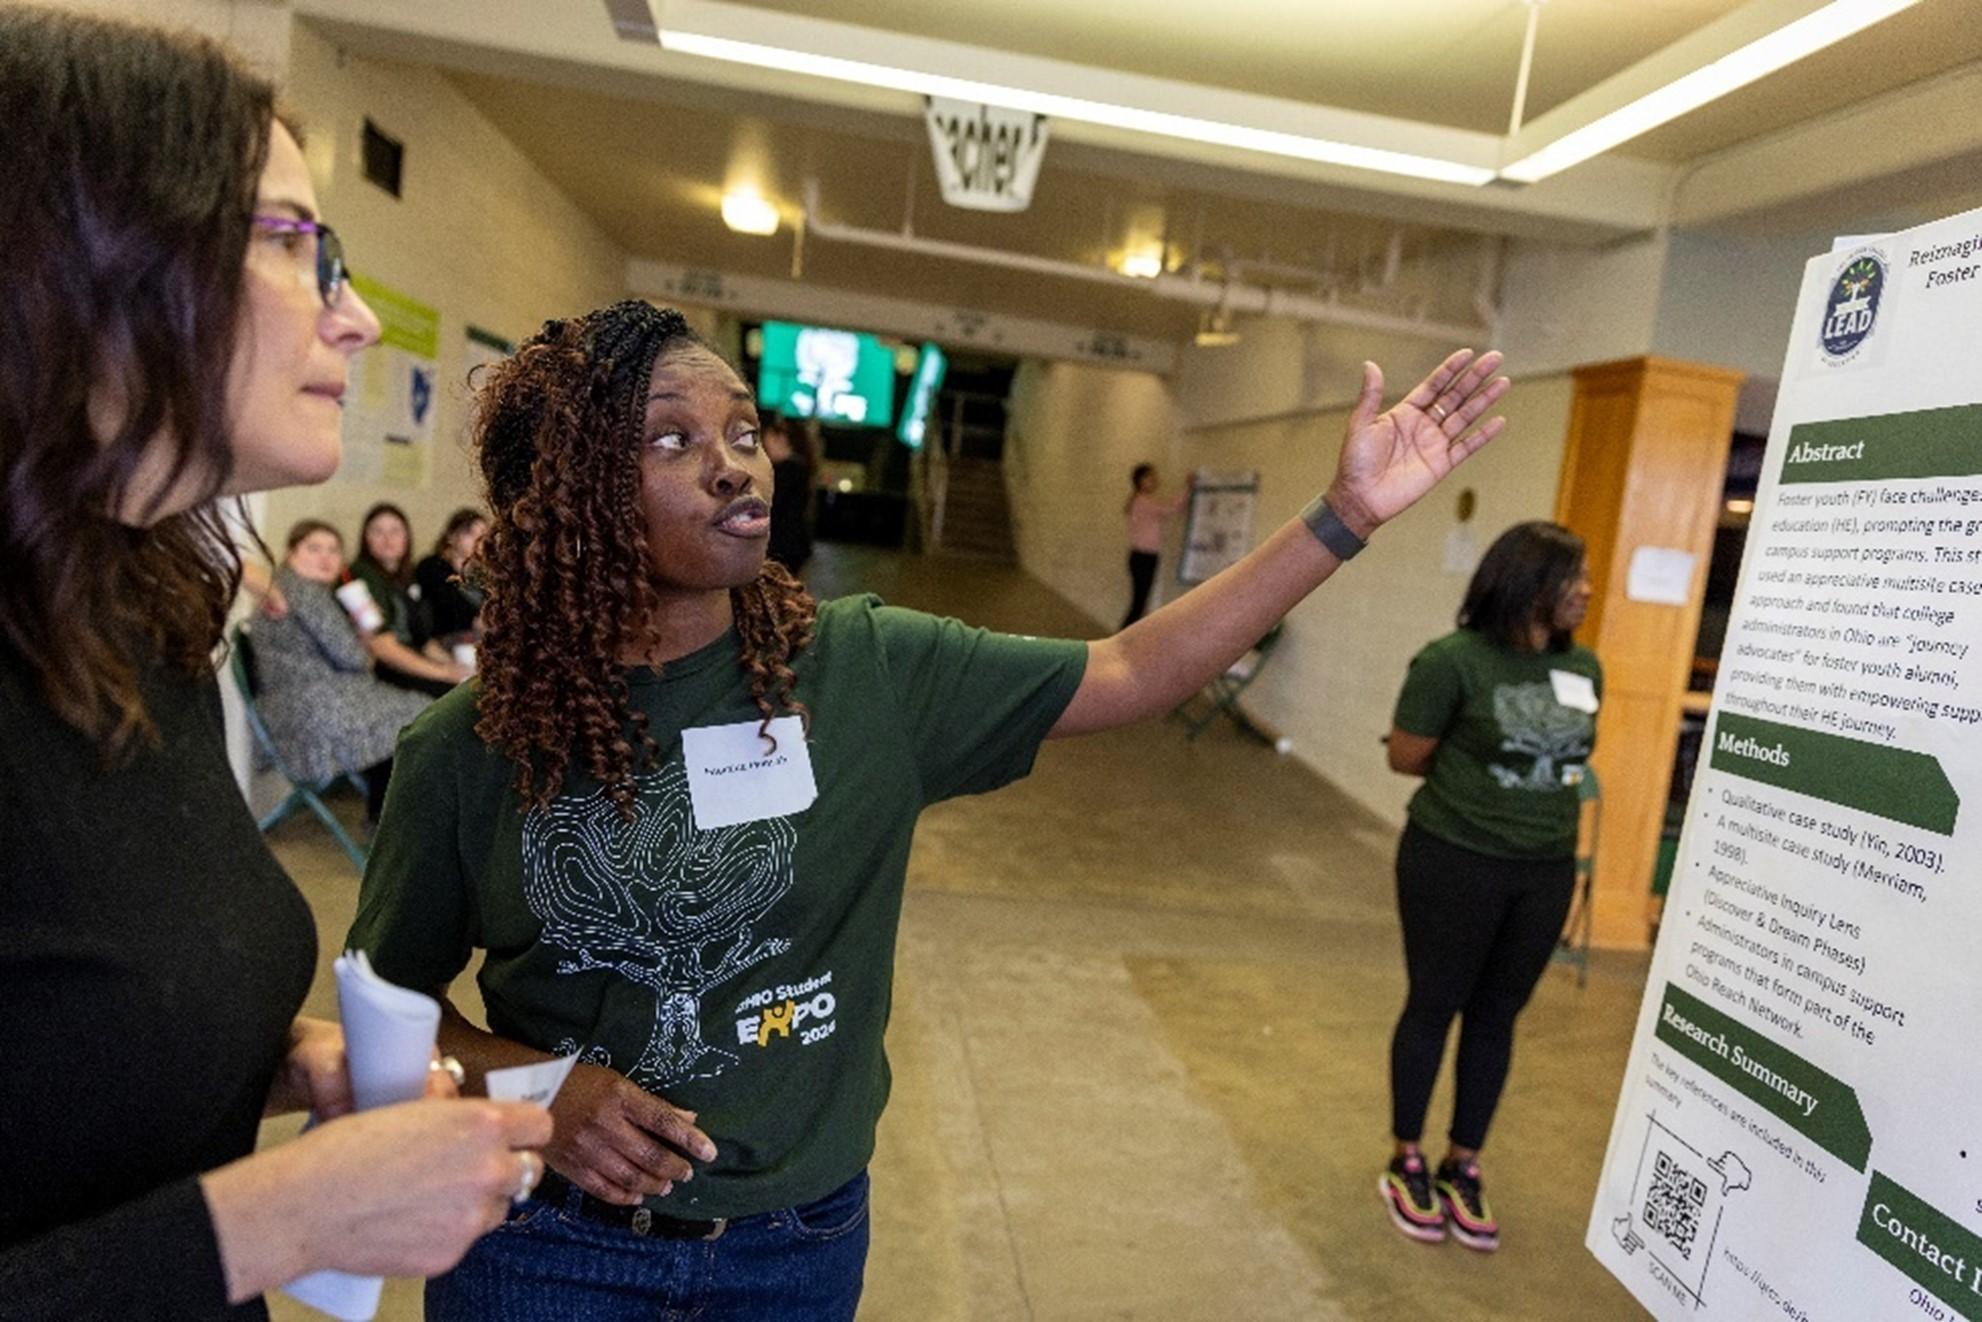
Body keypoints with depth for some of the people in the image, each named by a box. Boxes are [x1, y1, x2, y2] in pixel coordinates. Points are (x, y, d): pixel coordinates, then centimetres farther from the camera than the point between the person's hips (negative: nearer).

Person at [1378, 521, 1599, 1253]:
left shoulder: (1583, 668, 4)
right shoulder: (1454, 660, -16)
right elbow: (1406, 756, -10)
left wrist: (1552, 790, 1)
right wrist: (1475, 774, -2)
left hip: (1546, 871, 6)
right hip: (1454, 862, -6)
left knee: (1496, 1014, 15)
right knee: (1434, 1006, 9)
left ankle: (1463, 1167, 32)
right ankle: (1406, 1162, 27)